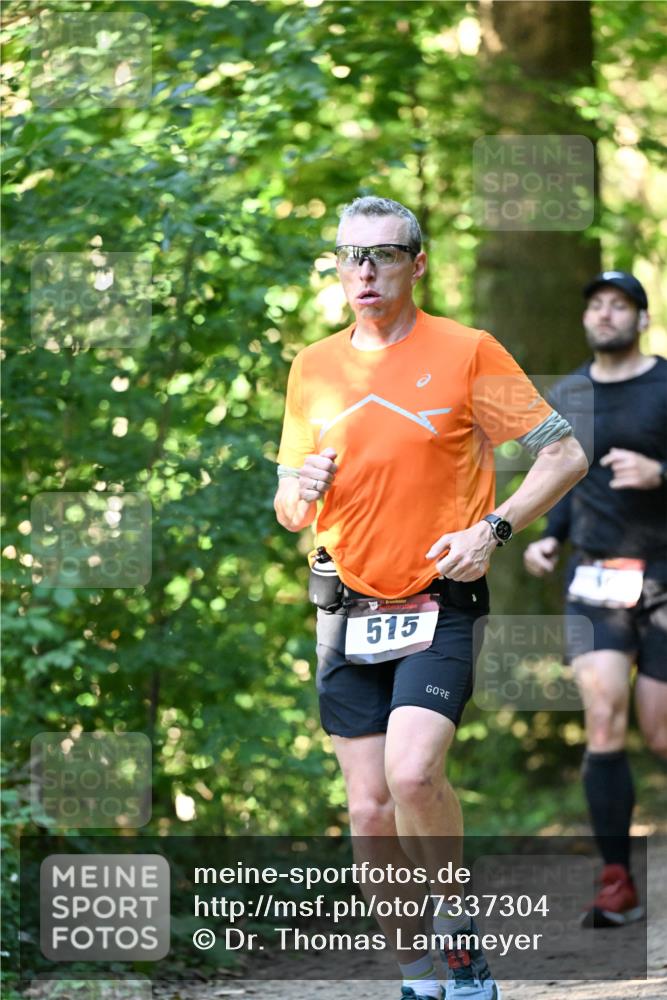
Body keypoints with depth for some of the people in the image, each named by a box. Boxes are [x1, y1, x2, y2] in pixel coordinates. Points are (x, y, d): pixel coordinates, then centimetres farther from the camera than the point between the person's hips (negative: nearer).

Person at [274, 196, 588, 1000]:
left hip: (439, 607, -4)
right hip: (349, 615, 4)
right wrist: (301, 490, -7)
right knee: (369, 810, 2)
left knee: (413, 773, -24)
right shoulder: (313, 368, 10)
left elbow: (565, 455, -3)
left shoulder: (466, 353, -4)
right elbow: (289, 510, 17)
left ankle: (458, 926, -2)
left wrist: (492, 528, -15)